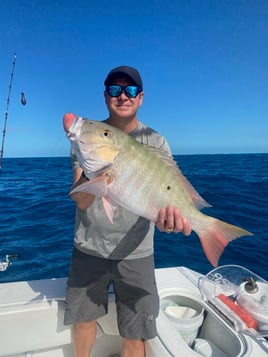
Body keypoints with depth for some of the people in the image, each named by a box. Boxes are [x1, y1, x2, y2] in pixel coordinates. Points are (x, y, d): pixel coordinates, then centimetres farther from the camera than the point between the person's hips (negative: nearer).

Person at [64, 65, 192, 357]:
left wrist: (169, 209, -37)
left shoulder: (155, 142, -4)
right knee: (82, 319, 21)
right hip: (88, 248, 2)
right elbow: (81, 201, -13)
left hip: (135, 253, -1)